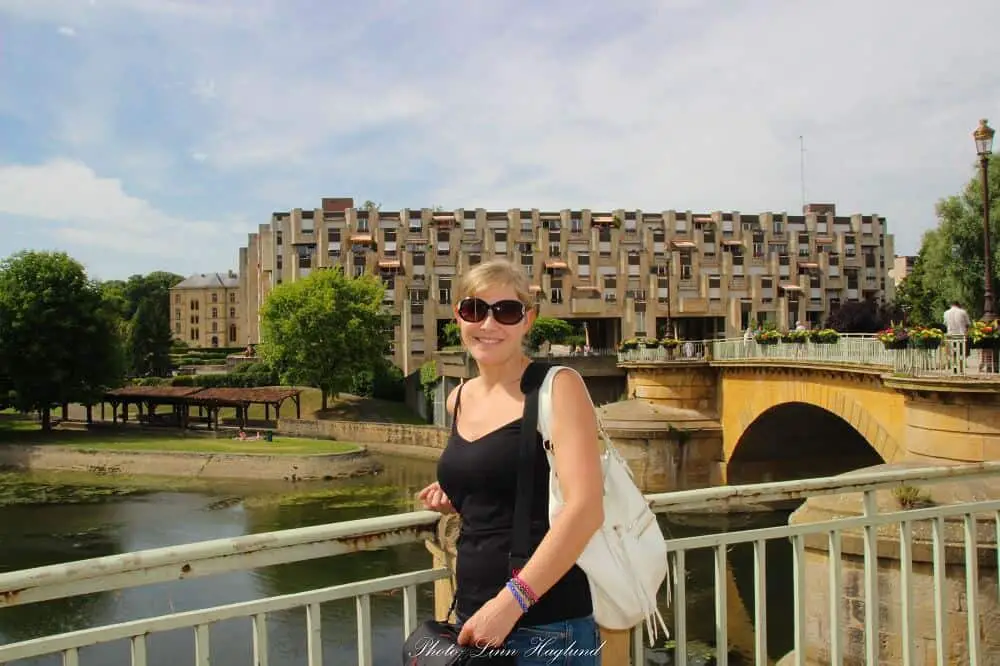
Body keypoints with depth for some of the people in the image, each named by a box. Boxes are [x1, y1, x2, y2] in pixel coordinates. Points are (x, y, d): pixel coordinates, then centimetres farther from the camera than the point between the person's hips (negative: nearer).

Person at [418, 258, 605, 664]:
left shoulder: (556, 386, -10)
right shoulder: (459, 400, 7)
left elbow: (585, 508, -19)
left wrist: (511, 600, -22)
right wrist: (454, 499, 5)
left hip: (547, 628, -6)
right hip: (473, 618, 6)